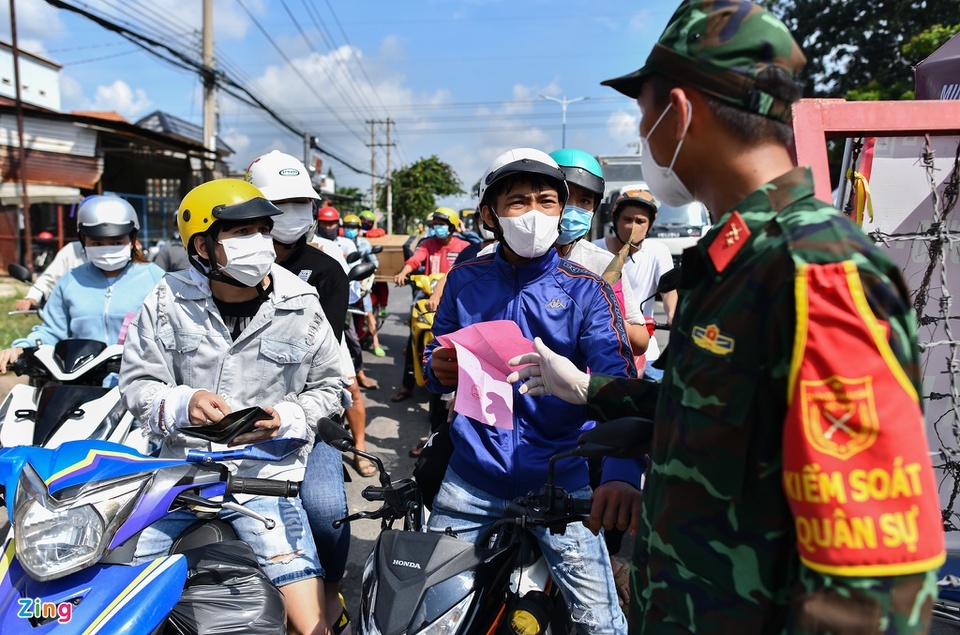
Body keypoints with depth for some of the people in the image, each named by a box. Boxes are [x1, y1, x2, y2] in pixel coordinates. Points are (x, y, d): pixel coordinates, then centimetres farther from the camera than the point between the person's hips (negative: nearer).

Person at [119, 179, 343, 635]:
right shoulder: (168, 301, -1)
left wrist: (285, 421, -11)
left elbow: (326, 388, 8)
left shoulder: (301, 307, -2)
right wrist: (181, 404, -17)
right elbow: (137, 383, 4)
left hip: (264, 475, -1)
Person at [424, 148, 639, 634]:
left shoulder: (586, 290, -5)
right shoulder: (464, 280, 3)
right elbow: (437, 365, 9)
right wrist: (438, 371, -16)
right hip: (471, 476, 3)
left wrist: (621, 472, -35)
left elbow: (616, 381, -18)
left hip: (560, 480, -2)